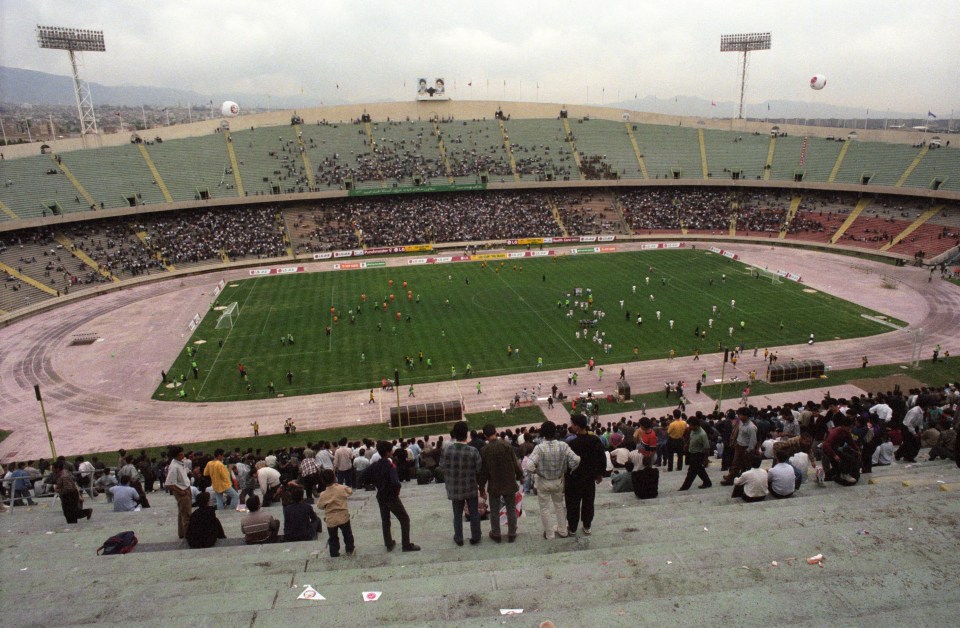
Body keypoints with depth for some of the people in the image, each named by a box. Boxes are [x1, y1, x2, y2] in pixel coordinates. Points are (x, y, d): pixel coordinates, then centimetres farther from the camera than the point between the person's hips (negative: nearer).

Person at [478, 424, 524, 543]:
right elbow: (516, 464, -7)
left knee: (494, 511, 14)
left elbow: (483, 471, -5)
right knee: (511, 510, 13)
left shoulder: (484, 450, -12)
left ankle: (496, 534, 23)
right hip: (509, 484, 1)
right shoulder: (507, 445, -12)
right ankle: (512, 535, 20)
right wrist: (520, 476, 10)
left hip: (494, 486, 0)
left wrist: (482, 487, 6)